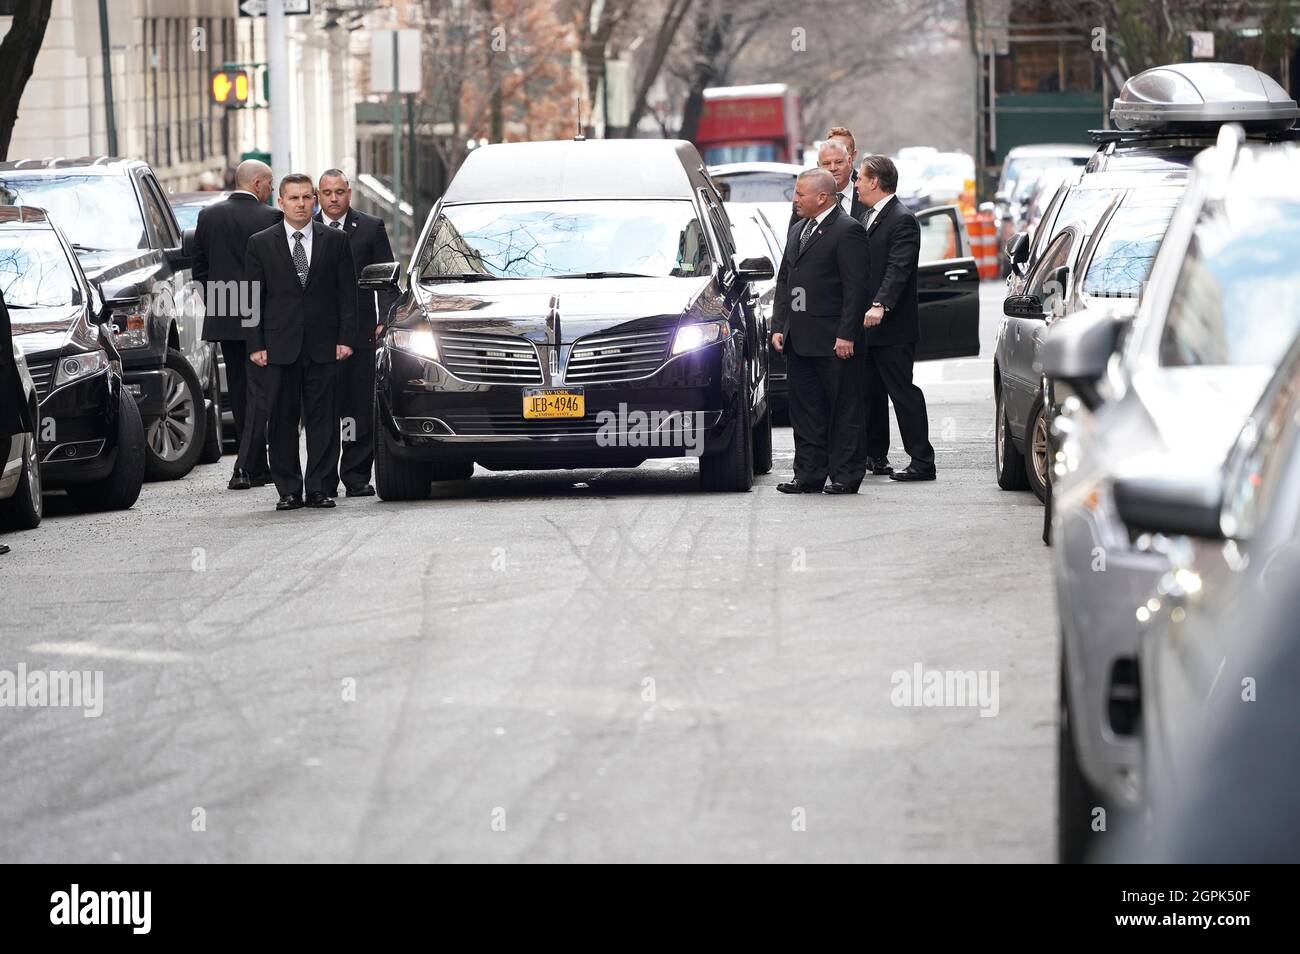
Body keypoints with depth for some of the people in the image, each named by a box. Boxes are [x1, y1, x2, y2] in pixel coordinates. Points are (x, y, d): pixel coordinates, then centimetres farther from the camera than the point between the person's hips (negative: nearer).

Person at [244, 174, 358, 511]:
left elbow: (347, 294, 7)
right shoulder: (261, 244, 5)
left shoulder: (335, 241, 7)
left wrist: (345, 338, -2)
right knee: (281, 420, 1)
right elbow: (253, 298, 5)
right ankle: (288, 490, 7)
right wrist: (256, 344, -3)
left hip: (323, 344, 0)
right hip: (280, 345, 0)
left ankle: (319, 488, 5)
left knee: (322, 419, 0)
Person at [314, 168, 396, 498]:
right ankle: (325, 479, 4)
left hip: (360, 331, 0)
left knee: (360, 408, -1)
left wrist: (384, 320, -4)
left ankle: (356, 476, 3)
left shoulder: (371, 228, 8)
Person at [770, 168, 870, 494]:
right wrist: (778, 327, 9)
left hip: (834, 341, -8)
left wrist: (846, 335, -18)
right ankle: (809, 475, 13)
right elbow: (784, 281, 19)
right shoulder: (797, 231, 17)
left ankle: (844, 476, 4)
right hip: (798, 340, 8)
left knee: (843, 410, 0)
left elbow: (856, 287, -13)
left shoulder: (848, 231, -9)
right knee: (804, 412, 9)